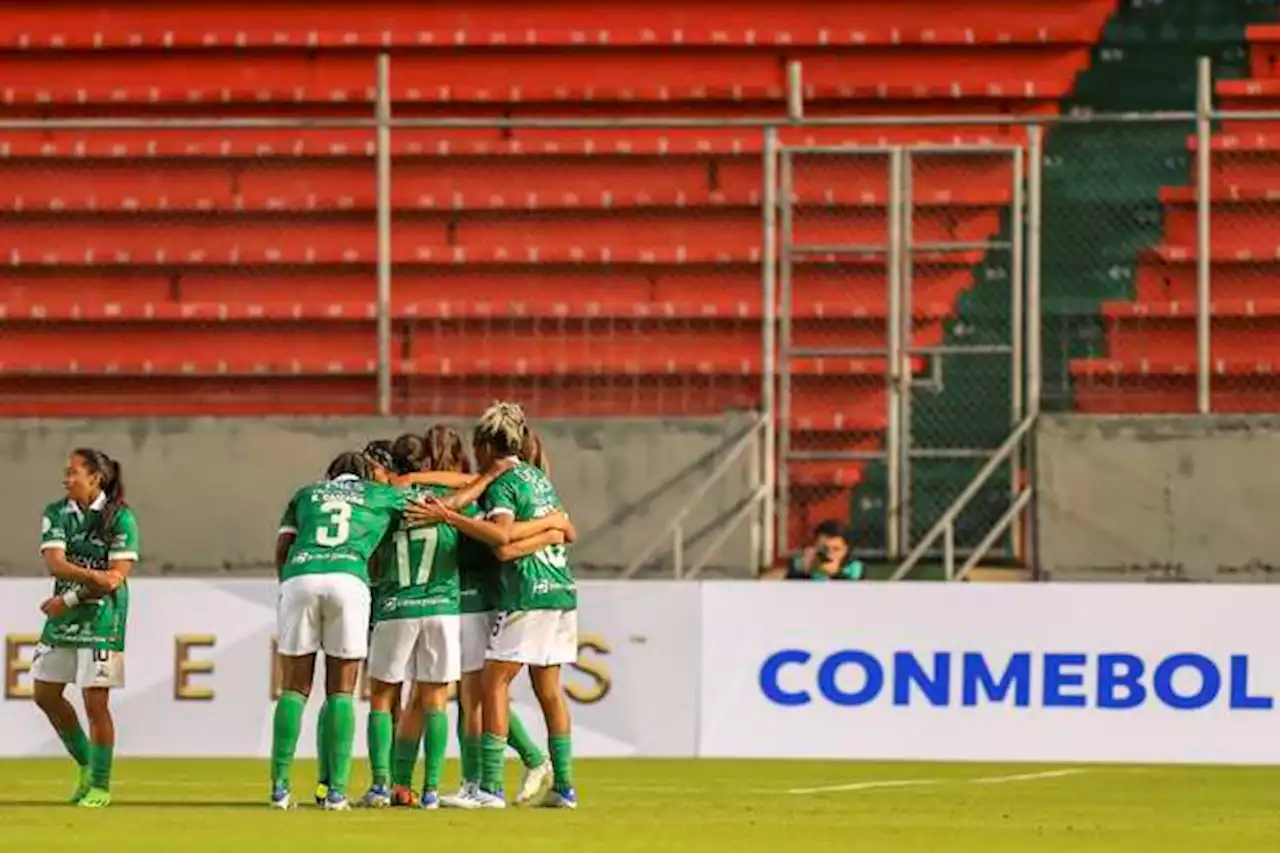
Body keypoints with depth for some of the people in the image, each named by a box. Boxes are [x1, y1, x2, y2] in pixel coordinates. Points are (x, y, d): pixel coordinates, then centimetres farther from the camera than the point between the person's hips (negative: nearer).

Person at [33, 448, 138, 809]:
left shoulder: (120, 518, -9)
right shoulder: (56, 513, 3)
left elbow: (117, 576, -15)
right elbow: (54, 563, -10)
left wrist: (70, 599, -16)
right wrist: (94, 576, -26)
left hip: (102, 620, -6)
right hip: (62, 618, 6)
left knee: (95, 702, -6)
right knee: (46, 695, 11)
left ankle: (100, 785, 6)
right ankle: (86, 763, 29)